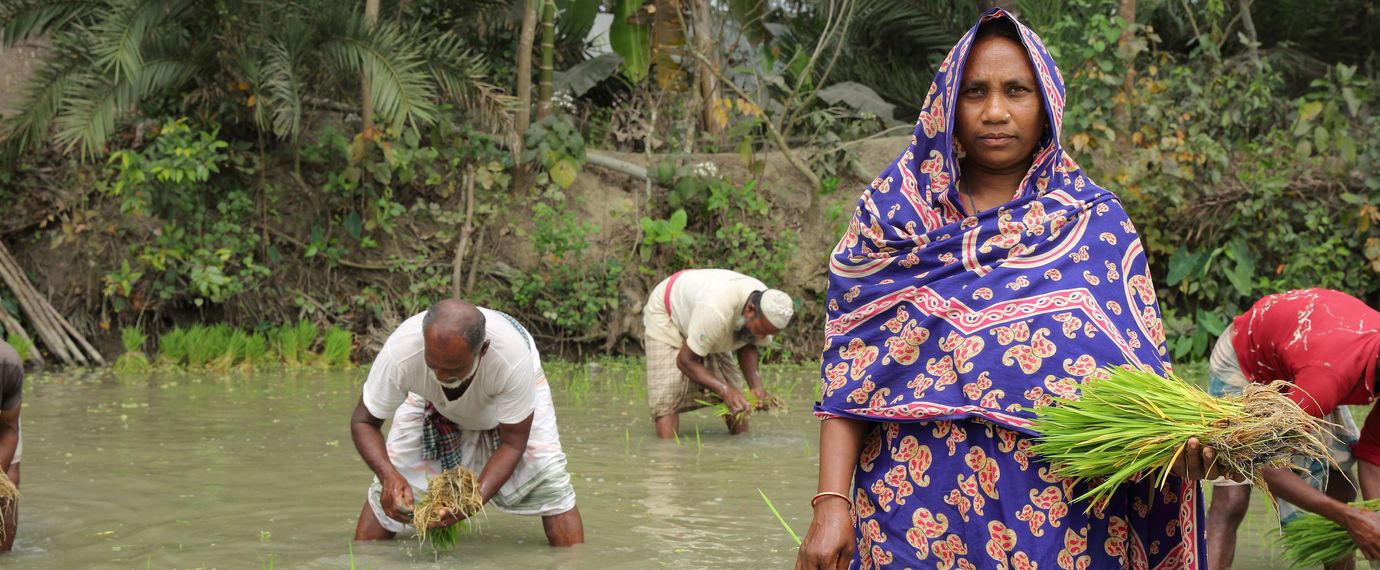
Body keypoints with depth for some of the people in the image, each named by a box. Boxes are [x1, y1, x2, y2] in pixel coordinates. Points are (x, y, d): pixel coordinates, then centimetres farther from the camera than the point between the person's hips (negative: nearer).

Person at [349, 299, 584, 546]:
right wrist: (389, 476, -44)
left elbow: (512, 443, -30)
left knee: (548, 480, -18)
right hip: (432, 402, 1)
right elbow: (363, 423, -26)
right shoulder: (400, 353, -41)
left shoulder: (514, 357, -44)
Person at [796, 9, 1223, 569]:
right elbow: (848, 372, -2)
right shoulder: (891, 213, 2)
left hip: (1059, 522, 0)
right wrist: (831, 502, -12)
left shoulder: (1095, 222, 2)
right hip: (917, 514, 0)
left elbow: (1135, 370, -4)